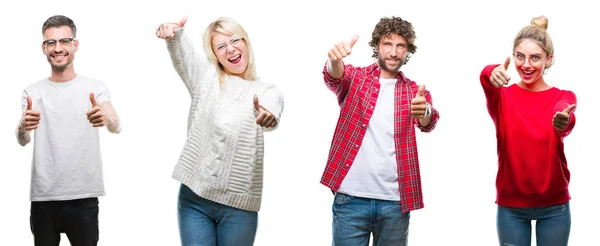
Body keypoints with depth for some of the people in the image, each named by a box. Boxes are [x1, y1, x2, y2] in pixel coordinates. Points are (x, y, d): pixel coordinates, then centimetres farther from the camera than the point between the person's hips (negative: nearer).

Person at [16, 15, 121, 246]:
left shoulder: (96, 88, 1)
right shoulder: (33, 92, 5)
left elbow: (116, 127, -16)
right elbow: (23, 140, -8)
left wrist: (106, 119, -40)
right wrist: (23, 128, -33)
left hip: (84, 197, -1)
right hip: (43, 197, 2)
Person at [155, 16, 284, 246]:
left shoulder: (266, 91, 5)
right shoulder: (206, 77, 7)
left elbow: (272, 106, -19)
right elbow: (182, 54, -14)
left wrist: (269, 114, -45)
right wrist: (173, 34, -37)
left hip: (238, 205, 0)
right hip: (194, 197, 1)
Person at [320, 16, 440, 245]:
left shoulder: (415, 91, 9)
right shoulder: (355, 78, 6)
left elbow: (427, 123, -10)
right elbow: (334, 76, -17)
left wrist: (424, 111, -36)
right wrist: (335, 60, -42)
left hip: (395, 201, 2)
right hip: (351, 198, -2)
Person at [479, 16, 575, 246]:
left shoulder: (563, 97, 0)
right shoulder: (503, 95, 0)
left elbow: (565, 116, -25)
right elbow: (491, 91, -25)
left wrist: (563, 122, -50)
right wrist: (490, 75, -50)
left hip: (554, 206, 0)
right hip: (510, 205, 0)